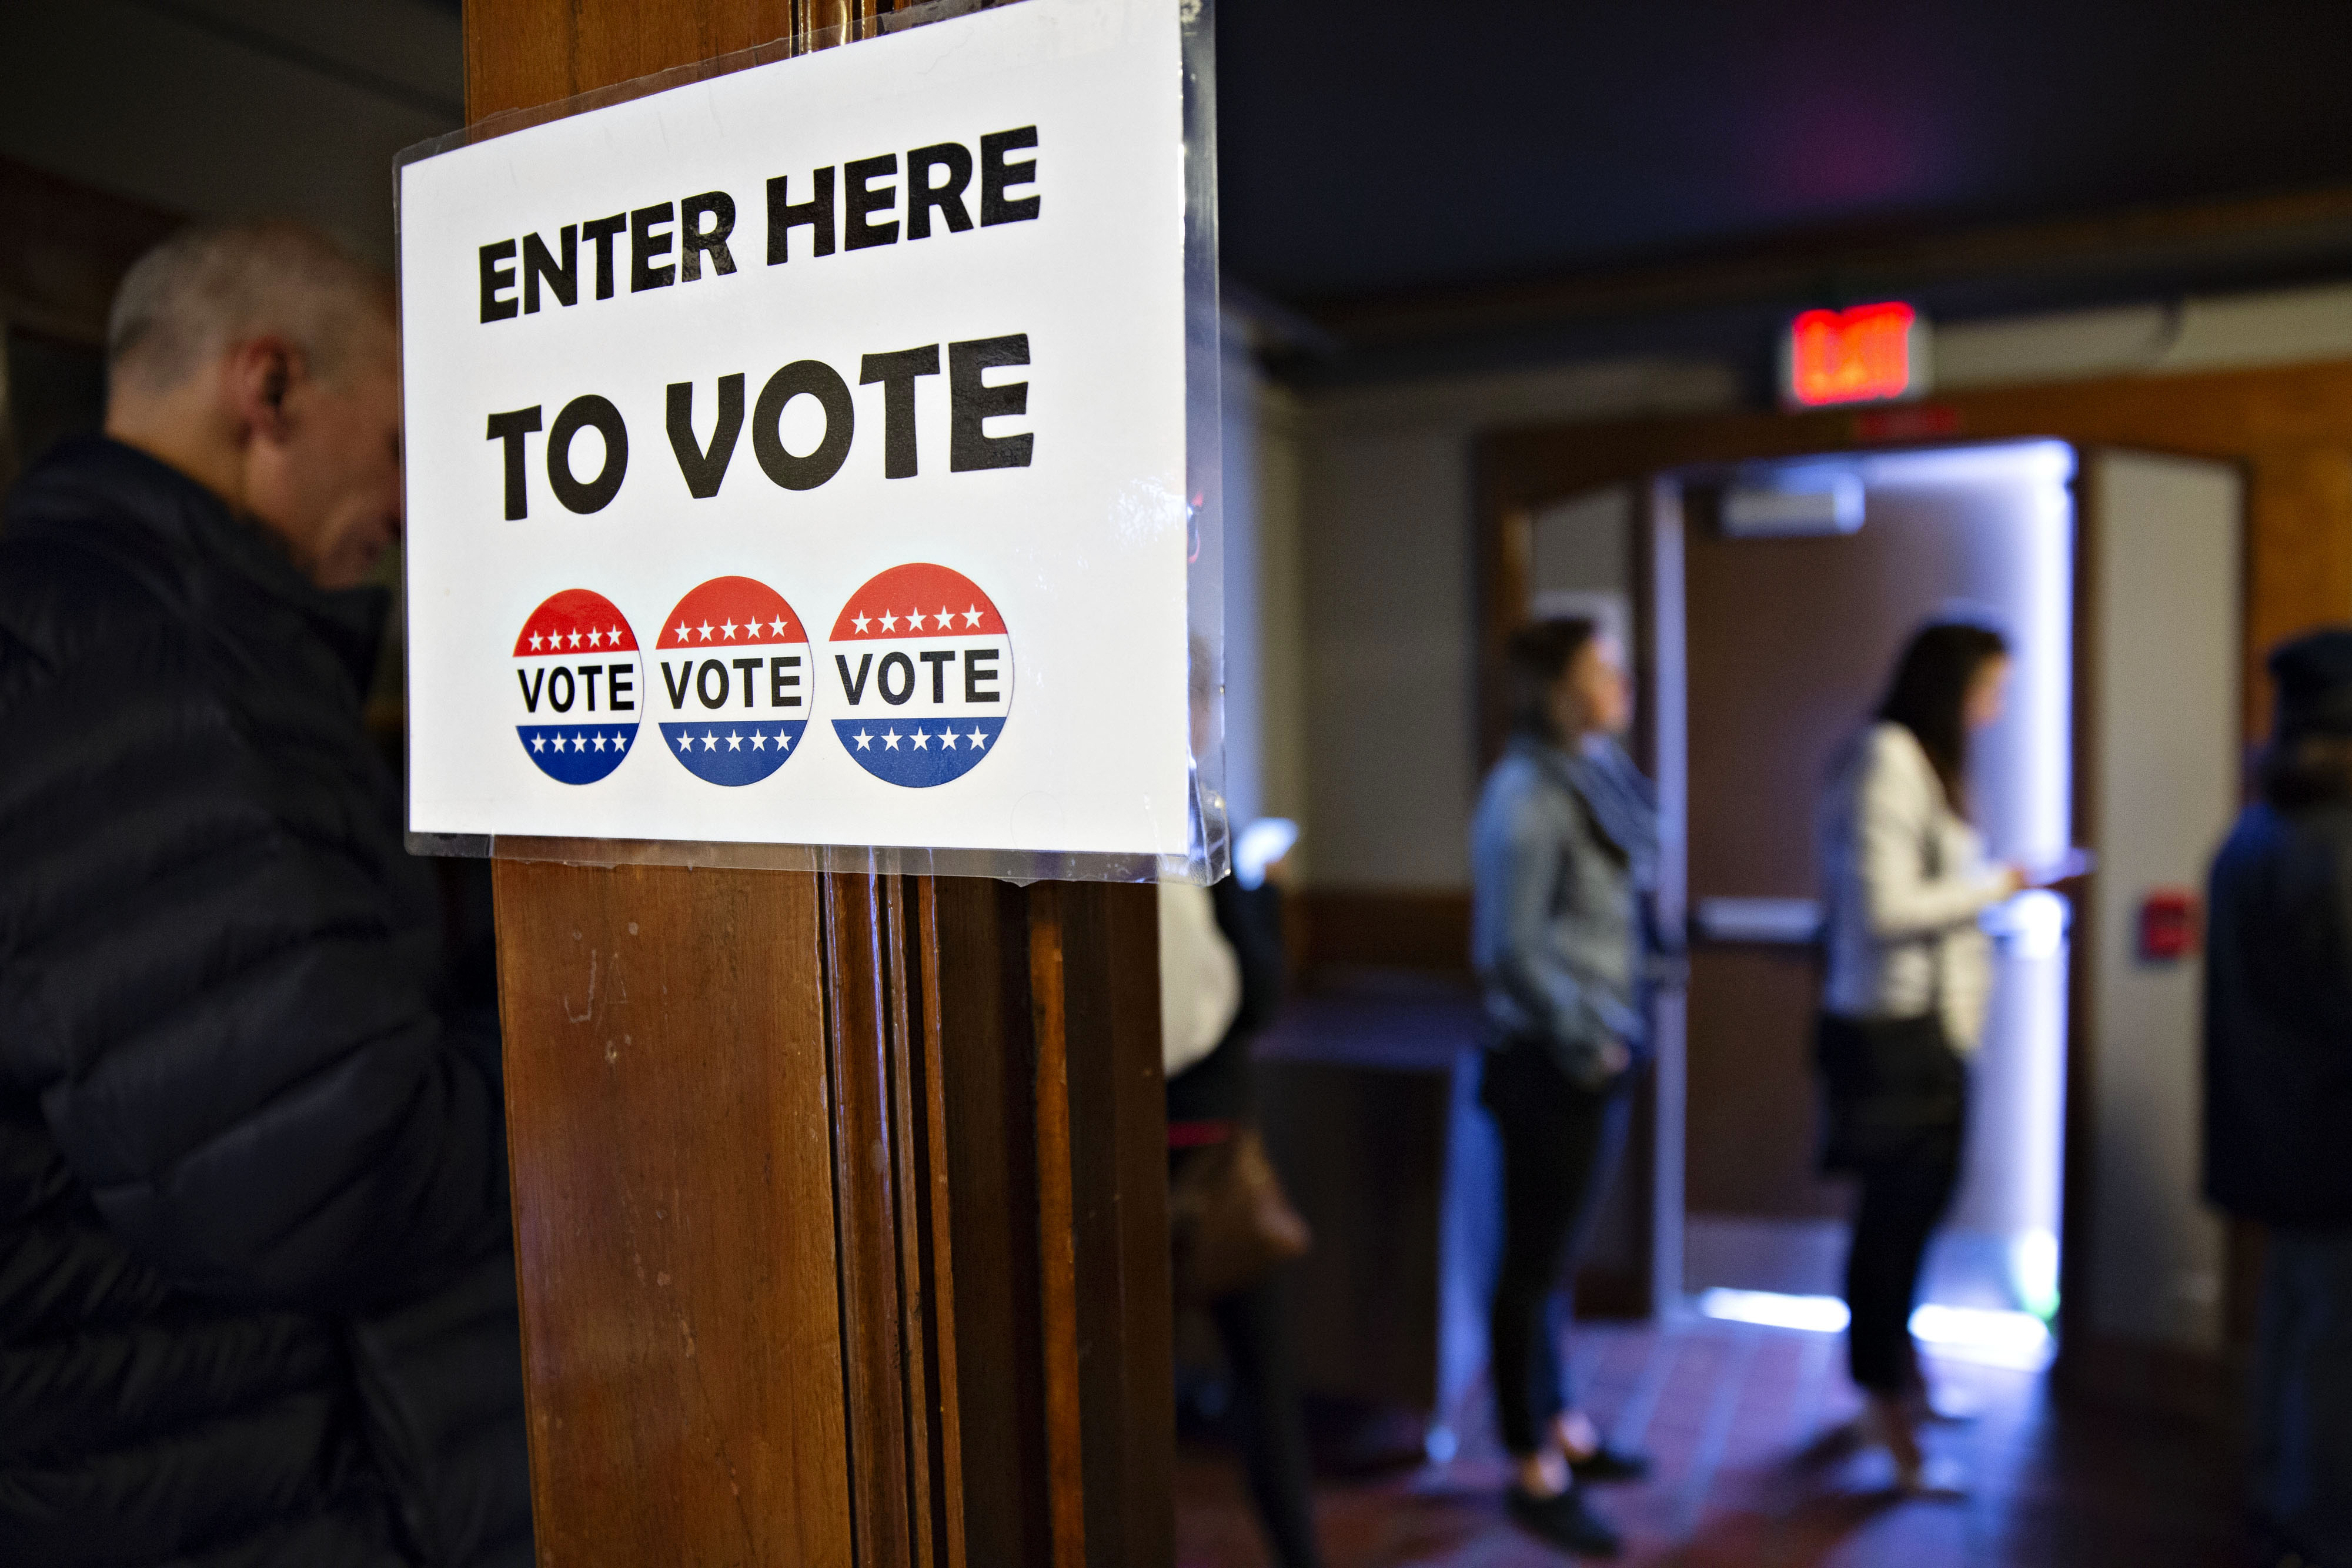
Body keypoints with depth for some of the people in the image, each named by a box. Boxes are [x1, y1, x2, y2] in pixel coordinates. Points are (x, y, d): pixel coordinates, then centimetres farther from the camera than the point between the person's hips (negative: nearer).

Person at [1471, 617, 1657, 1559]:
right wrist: (1586, 1045, -14)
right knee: (1536, 1263, 4)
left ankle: (1562, 1429, 37)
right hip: (1552, 1062, -9)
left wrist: (1613, 1031, 12)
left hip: (1593, 1055, 9)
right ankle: (1534, 1476, 18)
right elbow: (1513, 950, -21)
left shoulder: (1591, 775, 9)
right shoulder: (1527, 798, -19)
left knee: (1554, 1258, 20)